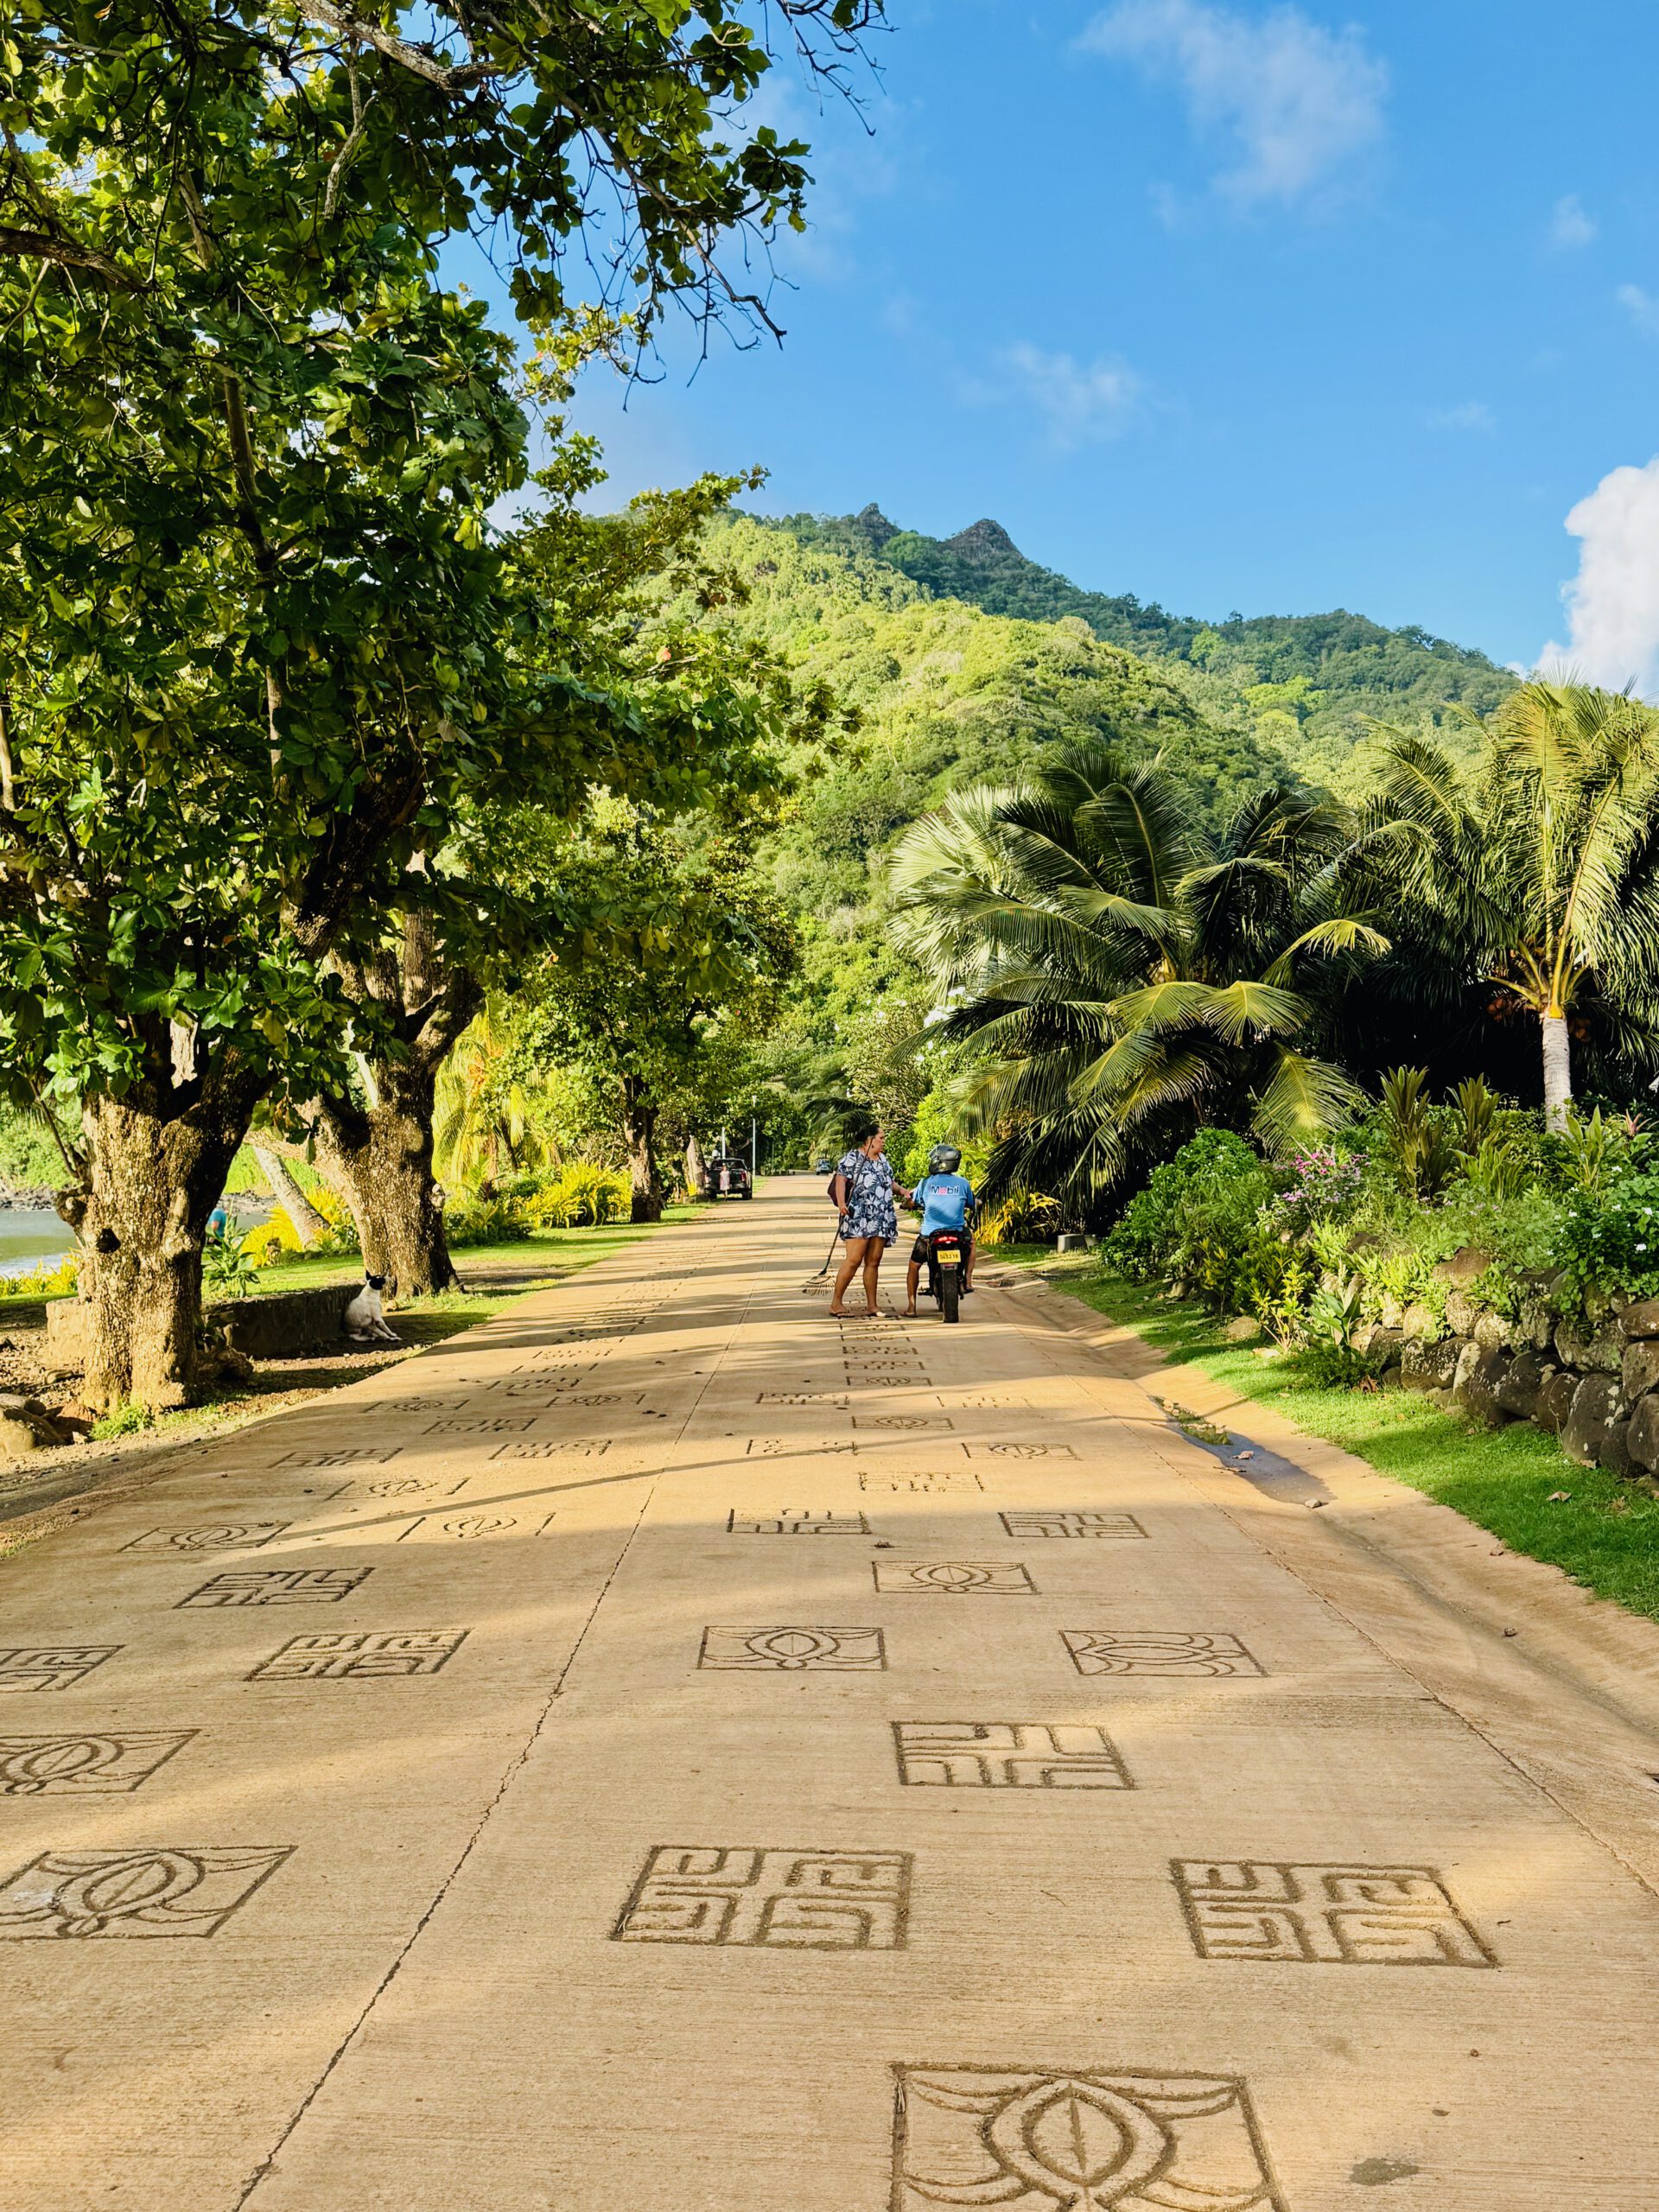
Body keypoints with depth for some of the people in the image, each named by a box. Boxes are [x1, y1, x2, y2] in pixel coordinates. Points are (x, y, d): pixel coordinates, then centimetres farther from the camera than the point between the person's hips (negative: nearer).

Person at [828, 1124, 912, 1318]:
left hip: (882, 1220, 8)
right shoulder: (852, 1158, -5)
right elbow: (841, 1179, -15)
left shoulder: (883, 1160, 19)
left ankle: (871, 1305, 12)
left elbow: (888, 1181, 30)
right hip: (858, 1217, -7)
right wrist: (841, 1203, -30)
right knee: (853, 1260, -12)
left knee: (873, 1262, 8)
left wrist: (902, 1190, 10)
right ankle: (835, 1302, -5)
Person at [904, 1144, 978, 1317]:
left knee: (914, 1267, 23)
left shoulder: (926, 1183, -1)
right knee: (970, 1242, 35)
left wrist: (908, 1202, 38)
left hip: (929, 1236, 0)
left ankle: (911, 1306, 16)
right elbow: (972, 1205, 15)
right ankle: (967, 1281, 22)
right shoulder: (963, 1183, 0)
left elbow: (913, 1202, 14)